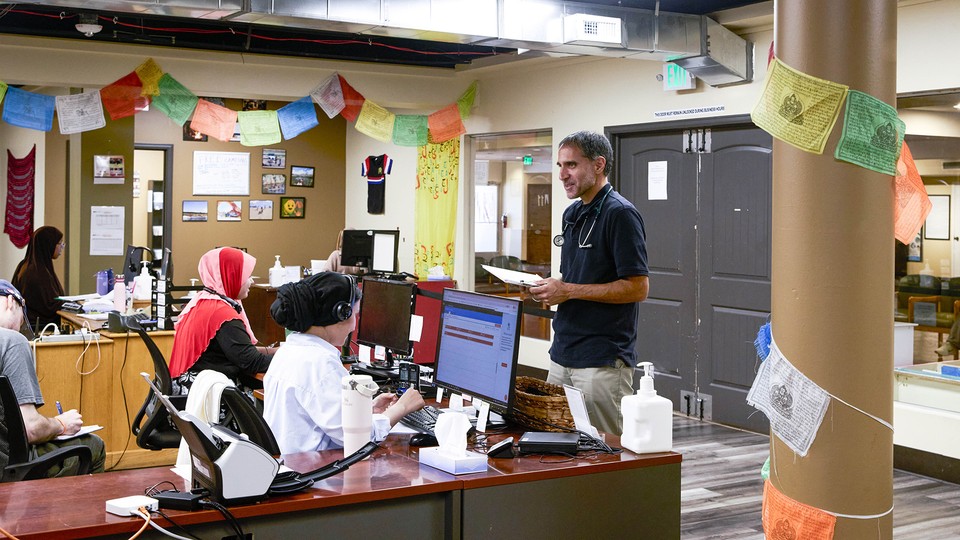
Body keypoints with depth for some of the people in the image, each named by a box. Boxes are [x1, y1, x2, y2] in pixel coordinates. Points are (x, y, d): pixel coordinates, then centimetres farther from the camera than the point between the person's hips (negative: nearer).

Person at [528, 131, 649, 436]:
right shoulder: (572, 214, 15)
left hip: (603, 361, -9)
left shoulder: (619, 213, -12)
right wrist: (551, 288, 3)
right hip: (562, 355, 9)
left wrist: (569, 291, -18)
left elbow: (638, 288, -17)